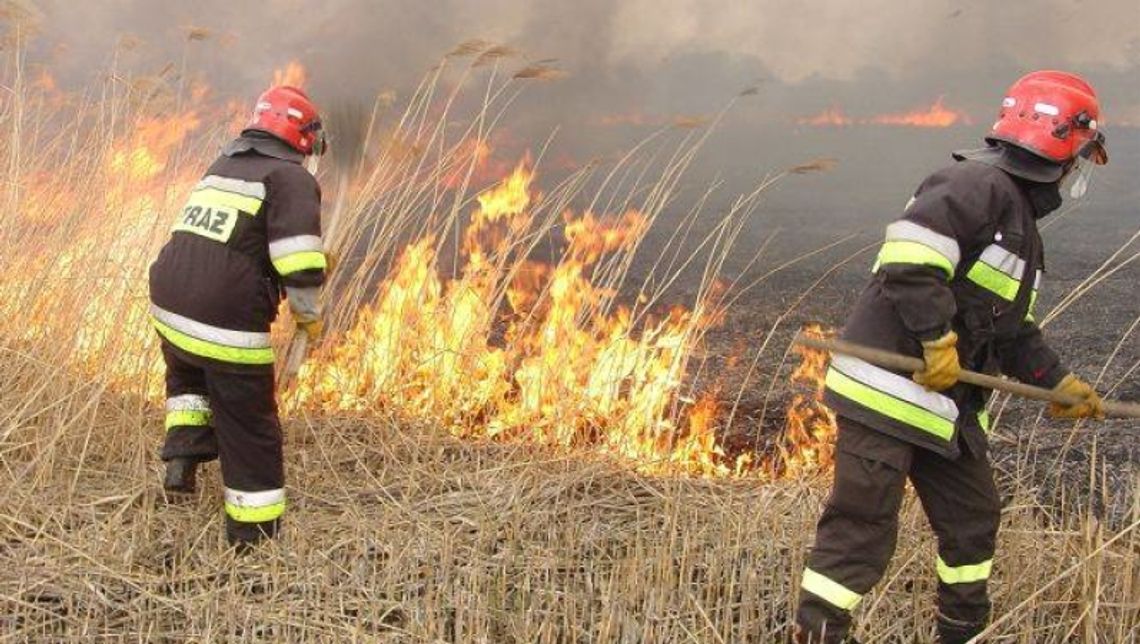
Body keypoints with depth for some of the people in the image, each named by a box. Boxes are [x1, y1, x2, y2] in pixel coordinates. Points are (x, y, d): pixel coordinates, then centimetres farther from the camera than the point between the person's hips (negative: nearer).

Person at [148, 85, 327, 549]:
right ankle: (255, 536, 20)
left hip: (169, 308, 7)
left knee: (188, 378, 38)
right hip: (228, 326, -6)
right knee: (250, 433, 10)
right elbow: (300, 266, -18)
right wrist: (309, 316, 0)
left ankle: (183, 451, 16)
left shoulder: (220, 167, 17)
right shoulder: (291, 179, -6)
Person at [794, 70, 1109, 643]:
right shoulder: (981, 183, -13)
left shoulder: (1021, 223, 21)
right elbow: (910, 257, -26)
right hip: (888, 387, -10)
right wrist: (938, 342, -24)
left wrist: (1060, 383, 19)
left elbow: (1010, 331, 25)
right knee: (860, 529, -9)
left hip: (946, 401, 11)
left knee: (972, 519, 19)